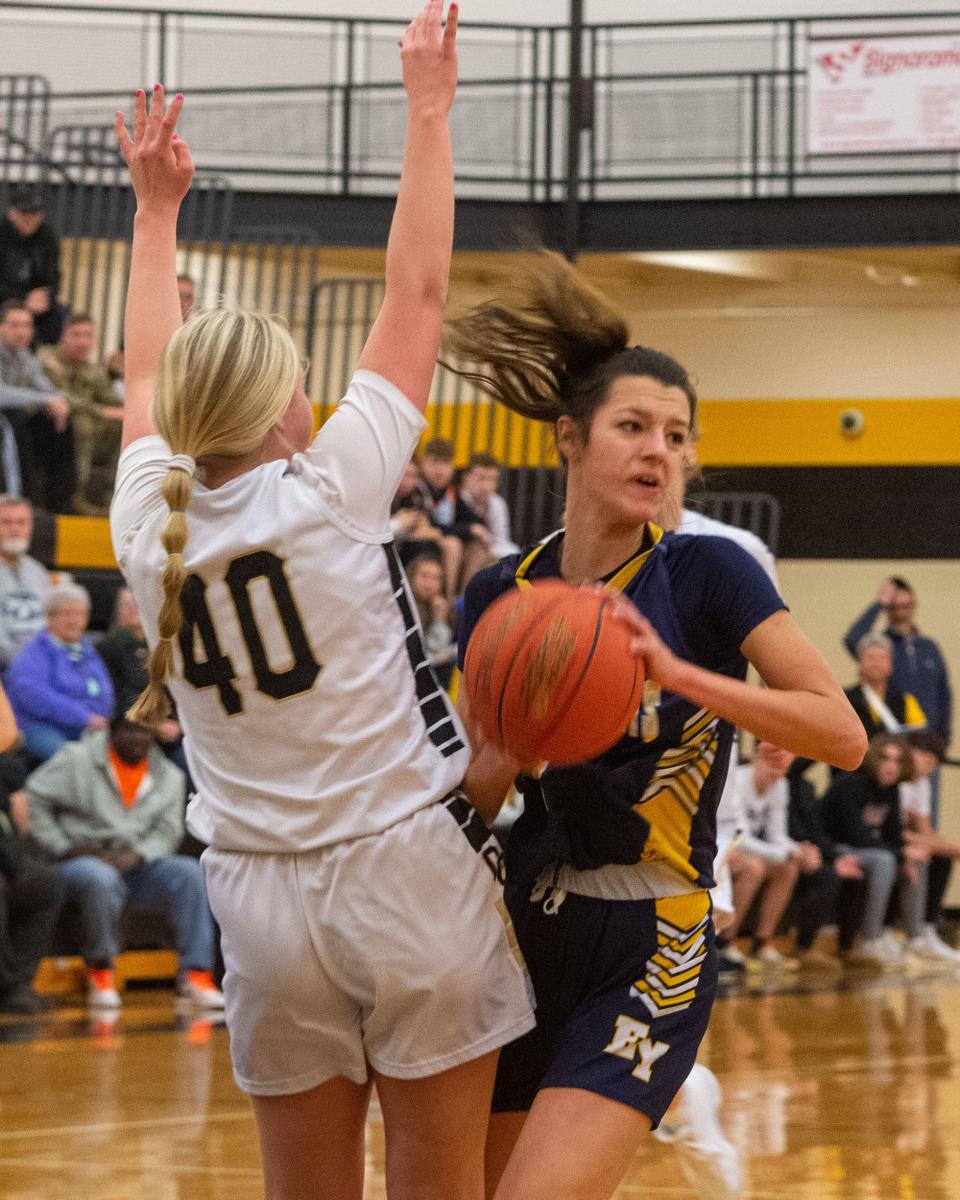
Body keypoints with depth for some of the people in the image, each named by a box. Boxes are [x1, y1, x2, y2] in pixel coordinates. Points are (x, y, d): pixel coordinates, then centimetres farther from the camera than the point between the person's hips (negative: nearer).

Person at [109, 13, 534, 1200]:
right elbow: (417, 297, -3)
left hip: (261, 893, 4)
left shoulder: (148, 530, 1)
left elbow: (147, 377, 21)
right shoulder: (328, 495, -11)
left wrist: (156, 210, 31)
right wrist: (428, 109, 4)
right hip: (409, 865, -4)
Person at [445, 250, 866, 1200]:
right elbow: (472, 798, 10)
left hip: (649, 952, -5)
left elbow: (842, 735, -15)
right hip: (525, 934, 5)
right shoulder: (501, 596, 5)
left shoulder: (708, 574, -7)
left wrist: (678, 674, -24)